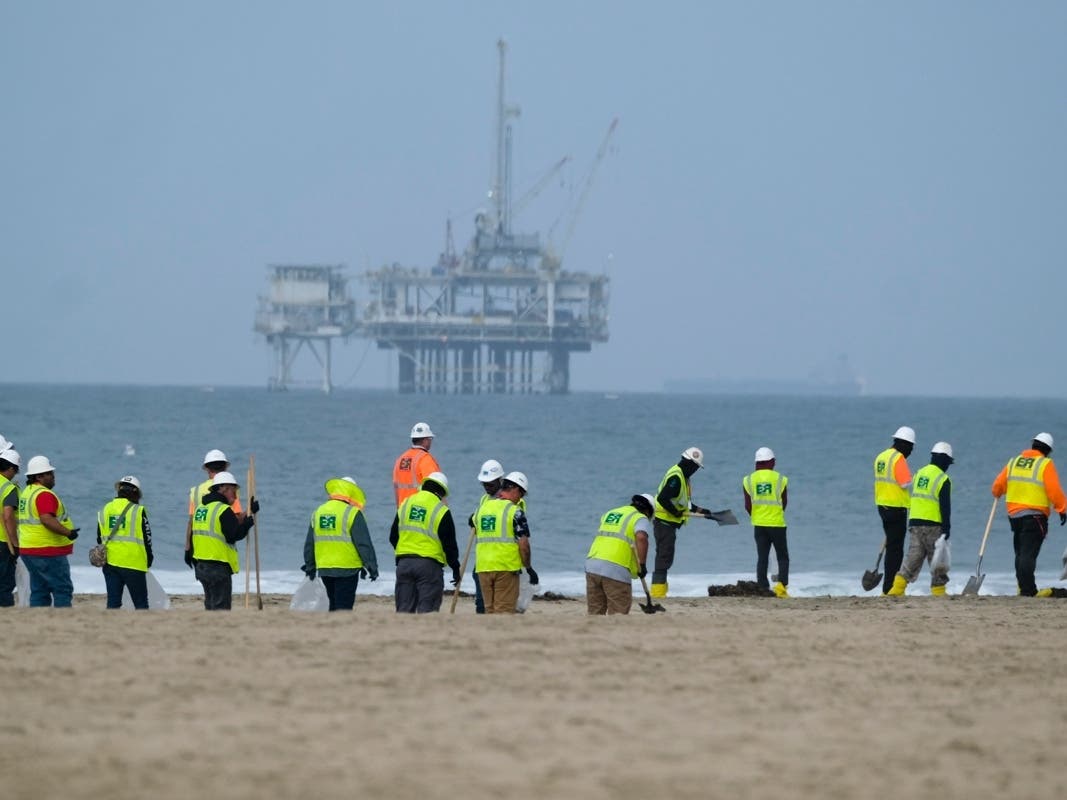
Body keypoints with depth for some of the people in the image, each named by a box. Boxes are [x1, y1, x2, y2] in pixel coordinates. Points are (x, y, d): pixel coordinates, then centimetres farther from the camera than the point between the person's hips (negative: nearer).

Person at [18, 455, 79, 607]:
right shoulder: (44, 495, -15)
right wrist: (68, 533, -25)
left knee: (39, 591, 11)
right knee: (63, 590, -6)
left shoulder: (27, 492, 16)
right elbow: (47, 520, -27)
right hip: (48, 552, -10)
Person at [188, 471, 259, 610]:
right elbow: (234, 535, -19)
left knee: (210, 604, 16)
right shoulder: (224, 511, -14)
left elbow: (193, 534, 18)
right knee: (221, 606, -7)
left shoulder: (200, 508, 13)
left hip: (200, 566, 8)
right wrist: (250, 520, -12)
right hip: (218, 567, -8)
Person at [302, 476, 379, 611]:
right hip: (347, 569, -6)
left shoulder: (318, 512, 11)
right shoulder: (352, 513, -9)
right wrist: (372, 567, -3)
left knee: (334, 605, 16)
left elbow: (309, 544, 17)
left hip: (324, 569, 6)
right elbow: (364, 544, -10)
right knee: (344, 605, -3)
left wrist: (310, 566, 26)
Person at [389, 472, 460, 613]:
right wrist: (455, 568, 7)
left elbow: (393, 537, 15)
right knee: (427, 608, -3)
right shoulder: (441, 511, -5)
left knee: (404, 607, 8)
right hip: (429, 564, -4)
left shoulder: (405, 504, 10)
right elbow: (449, 544, -4)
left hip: (404, 563, 5)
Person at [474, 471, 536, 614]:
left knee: (489, 609, 12)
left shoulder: (482, 507, 12)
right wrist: (528, 568, -2)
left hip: (483, 568, 6)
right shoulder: (514, 511, -8)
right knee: (504, 610, -2)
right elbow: (523, 544, -11)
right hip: (507, 567, -6)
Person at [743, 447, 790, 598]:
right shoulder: (780, 479, -4)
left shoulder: (748, 480, 1)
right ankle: (781, 584, -13)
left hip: (759, 524, 2)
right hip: (777, 523, -2)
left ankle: (763, 589, 4)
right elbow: (784, 503, 4)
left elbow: (748, 506, 4)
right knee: (783, 557, 6)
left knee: (762, 558, 8)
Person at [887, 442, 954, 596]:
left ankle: (896, 589, -9)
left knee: (912, 557, 4)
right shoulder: (943, 479, -8)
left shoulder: (919, 474, 13)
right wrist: (947, 528, -11)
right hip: (933, 525, -6)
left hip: (914, 522, 6)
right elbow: (945, 506, -12)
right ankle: (938, 592, 8)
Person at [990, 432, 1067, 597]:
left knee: (1021, 552, 16)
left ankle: (1024, 587, 19)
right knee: (1028, 554, -10)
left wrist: (997, 494, 38)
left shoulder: (1014, 462, 10)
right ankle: (1028, 590, -14)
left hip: (1014, 514, 6)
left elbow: (998, 485, 15)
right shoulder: (1045, 464, -7)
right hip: (1034, 515, -6)